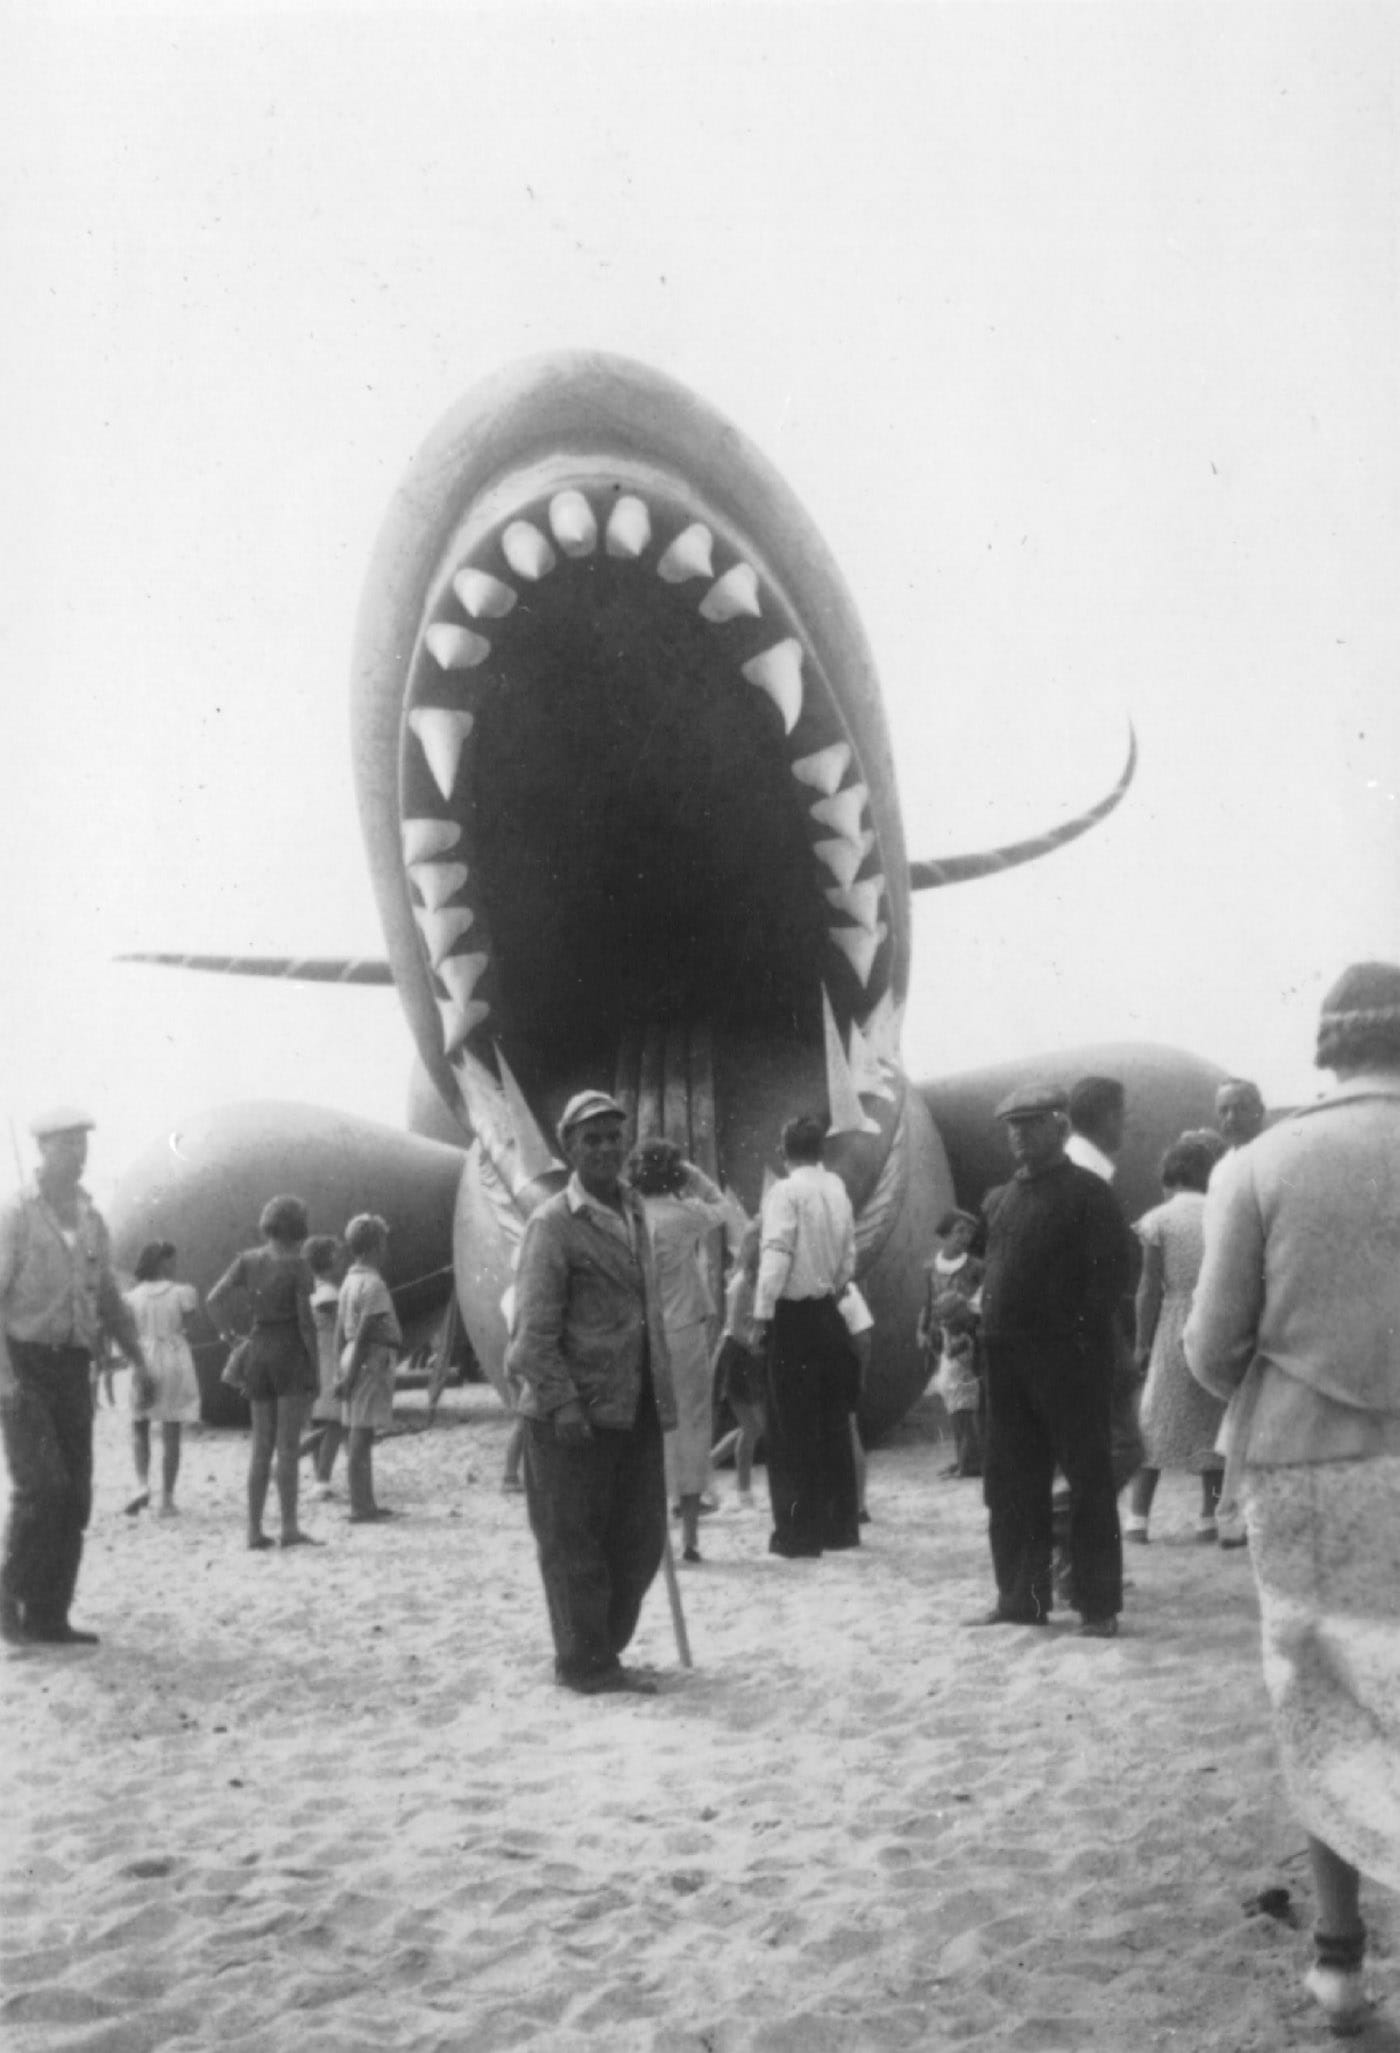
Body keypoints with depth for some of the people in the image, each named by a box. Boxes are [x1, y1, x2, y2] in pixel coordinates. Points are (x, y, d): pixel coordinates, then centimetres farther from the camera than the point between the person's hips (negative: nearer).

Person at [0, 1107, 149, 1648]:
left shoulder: (90, 1218, 11)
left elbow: (107, 1296, 17)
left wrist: (137, 1357, 5)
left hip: (72, 1367, 6)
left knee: (74, 1495, 1)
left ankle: (47, 1617, 8)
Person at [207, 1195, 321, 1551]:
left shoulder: (247, 1259, 4)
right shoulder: (296, 1265, -8)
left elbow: (213, 1301, -3)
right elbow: (306, 1321, -10)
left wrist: (225, 1332, 13)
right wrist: (316, 1368, -5)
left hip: (258, 1349, 5)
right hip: (291, 1351, -5)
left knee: (261, 1446, 9)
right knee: (288, 1445, -7)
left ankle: (255, 1529, 7)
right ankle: (289, 1528, -10)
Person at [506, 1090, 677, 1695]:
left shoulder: (633, 1209, 13)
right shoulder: (553, 1225, -12)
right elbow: (533, 1331, -15)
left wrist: (661, 1394, 15)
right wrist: (563, 1404, -21)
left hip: (635, 1408, 8)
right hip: (570, 1417, -8)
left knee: (641, 1541, 14)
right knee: (573, 1545, 4)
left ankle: (601, 1650, 29)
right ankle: (585, 1665, 17)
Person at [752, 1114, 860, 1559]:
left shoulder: (785, 1192, -12)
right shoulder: (838, 1190, 5)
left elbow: (777, 1255, -20)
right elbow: (849, 1258, 9)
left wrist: (761, 1313, -17)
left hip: (793, 1316, -6)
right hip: (828, 1314, 6)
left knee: (792, 1428, 1)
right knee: (832, 1425, 13)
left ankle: (798, 1531, 3)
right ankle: (840, 1524, 20)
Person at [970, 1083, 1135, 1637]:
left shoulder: (1086, 1191, -6)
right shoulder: (999, 1198, 15)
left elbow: (1113, 1268, -12)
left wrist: (1086, 1327, -17)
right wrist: (983, 1314, 7)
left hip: (1070, 1356, -7)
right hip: (1007, 1356, 7)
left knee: (1088, 1481, 0)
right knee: (1010, 1482, 11)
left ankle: (1098, 1606, 6)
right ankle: (1020, 1598, 20)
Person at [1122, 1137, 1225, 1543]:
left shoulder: (1156, 1220, -1)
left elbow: (1149, 1288, -4)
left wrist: (1142, 1343, 1)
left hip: (1175, 1327, -2)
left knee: (1155, 1419, 6)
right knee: (1215, 1420, 10)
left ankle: (1137, 1517, 2)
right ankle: (1209, 1517, 9)